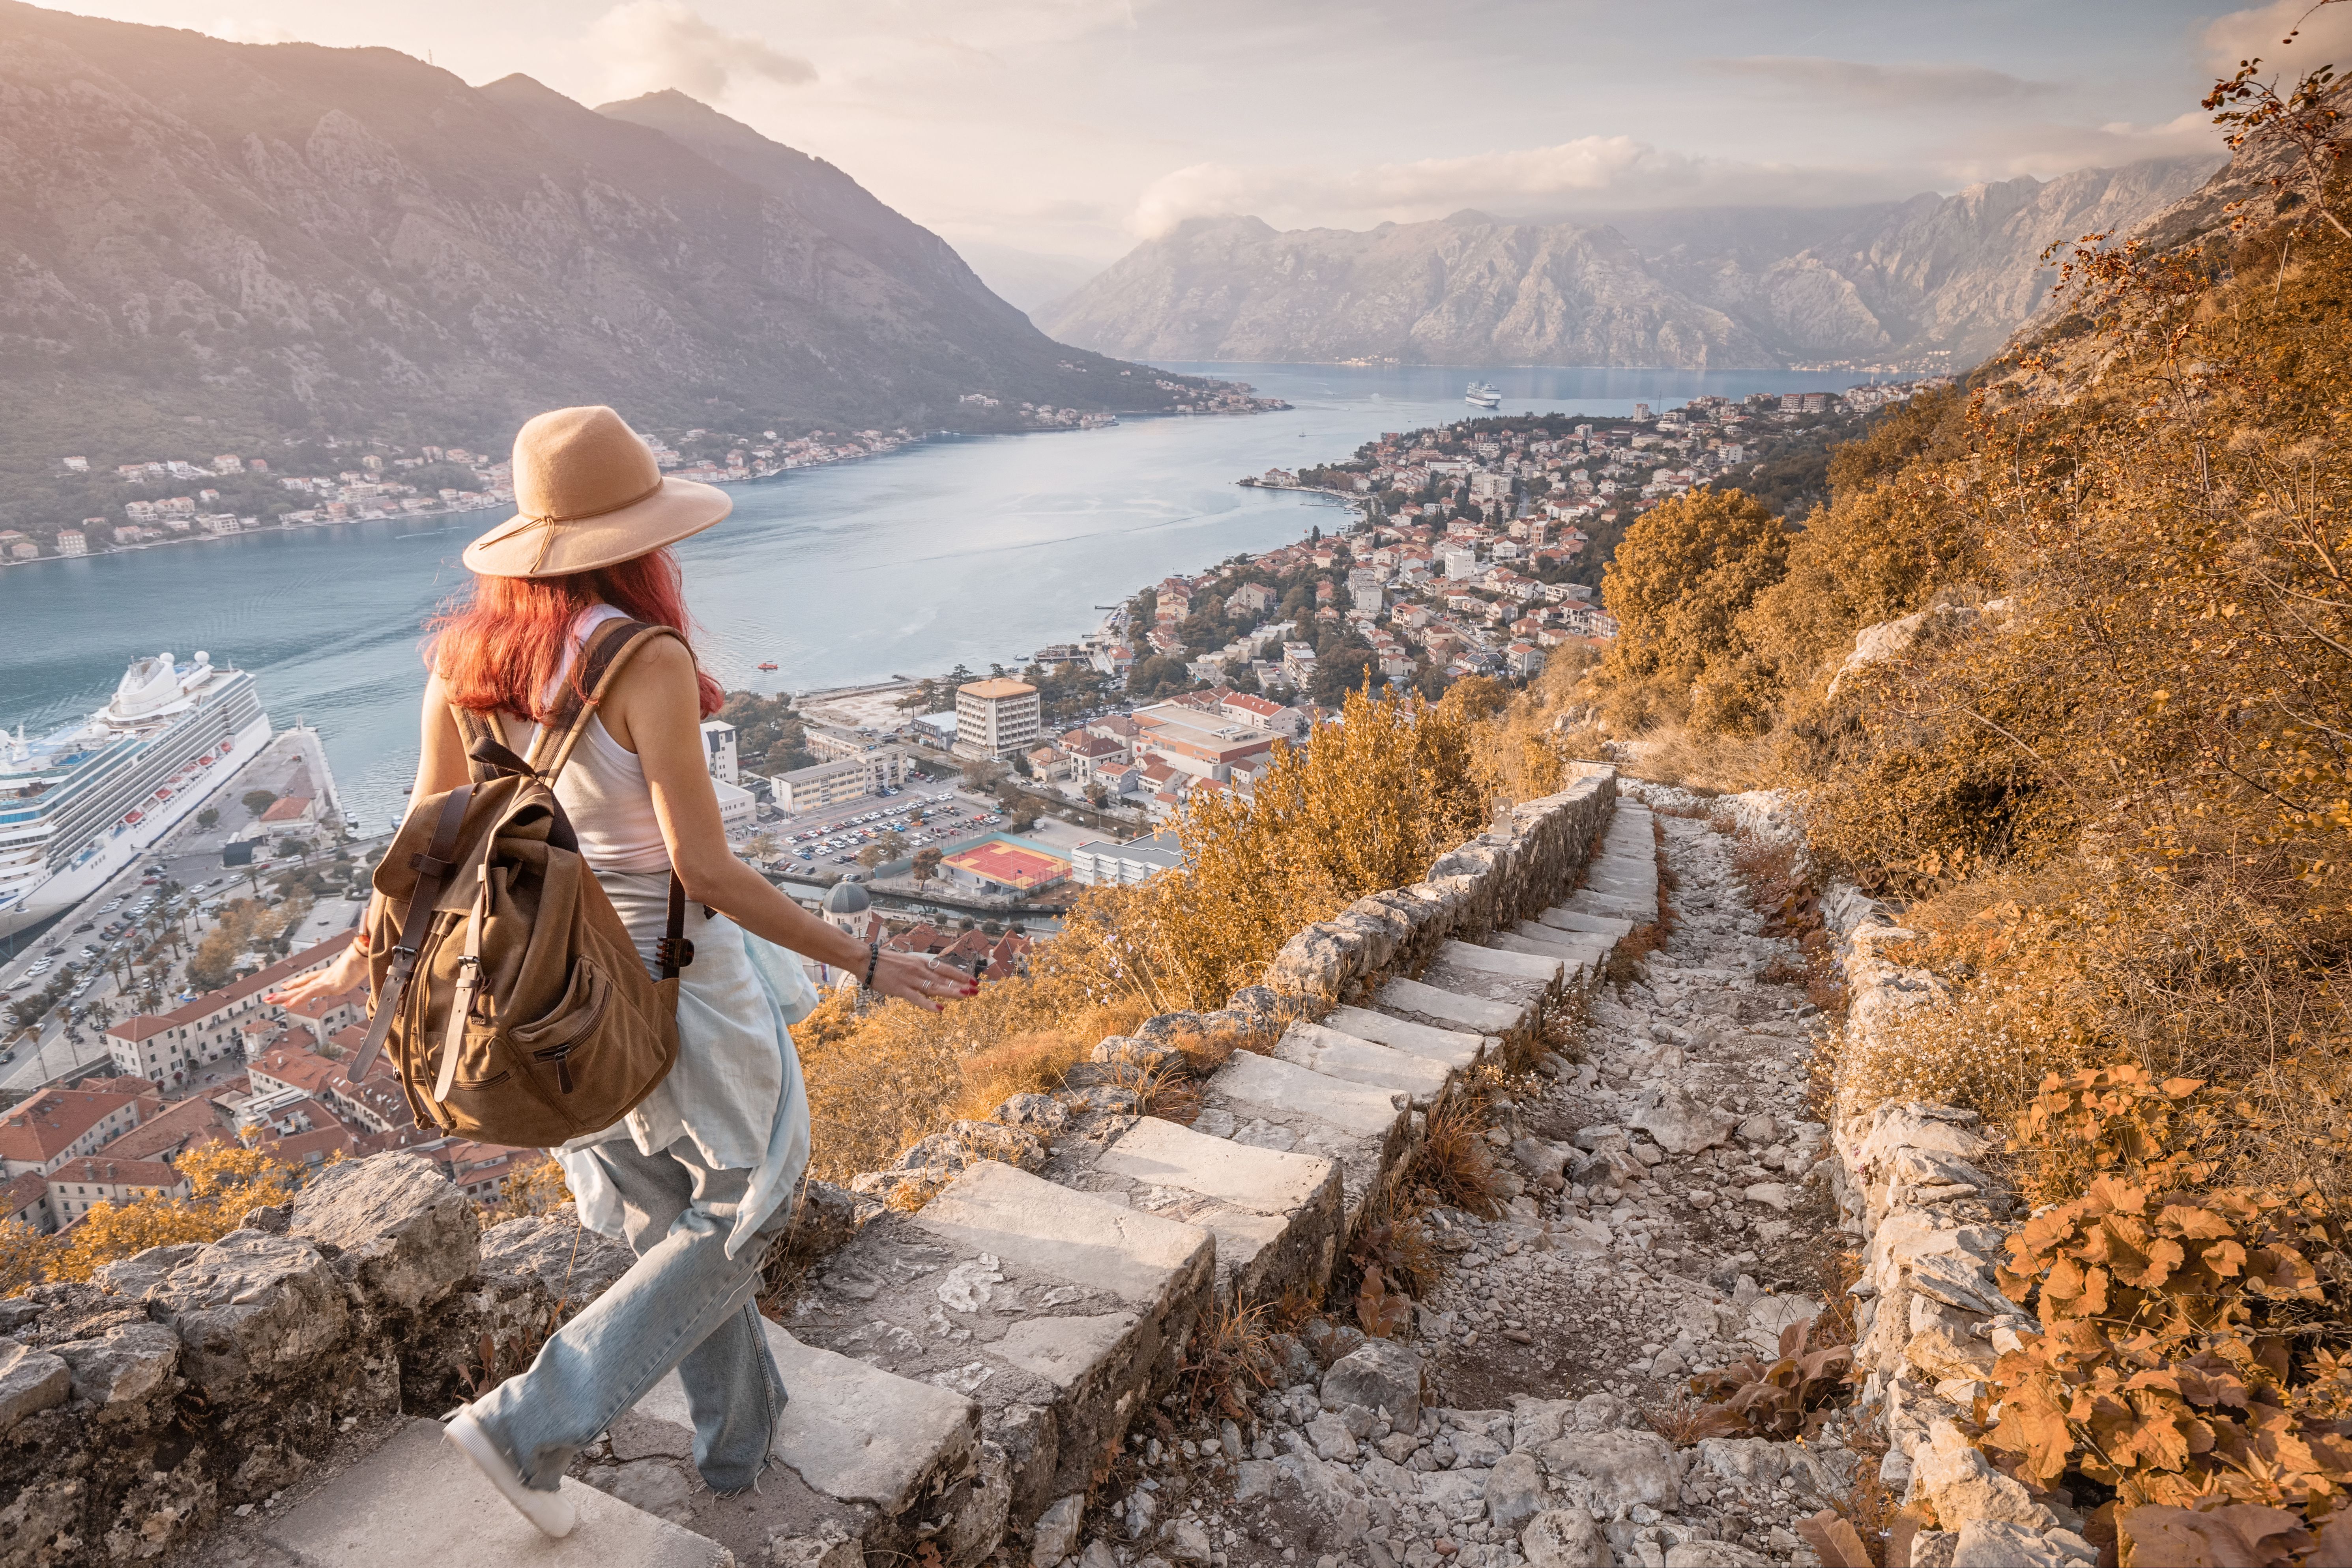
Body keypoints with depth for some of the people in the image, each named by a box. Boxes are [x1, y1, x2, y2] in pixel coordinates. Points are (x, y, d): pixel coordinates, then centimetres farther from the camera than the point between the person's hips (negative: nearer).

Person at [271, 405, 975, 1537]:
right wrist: (867, 964, -18)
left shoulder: (465, 655, -3)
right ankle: (532, 1425, 14)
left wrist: (363, 958, 21)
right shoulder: (646, 662, -23)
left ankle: (736, 1439, 39)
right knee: (740, 1211, 16)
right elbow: (705, 868, -24)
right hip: (674, 977, -7)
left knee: (665, 1213, 23)